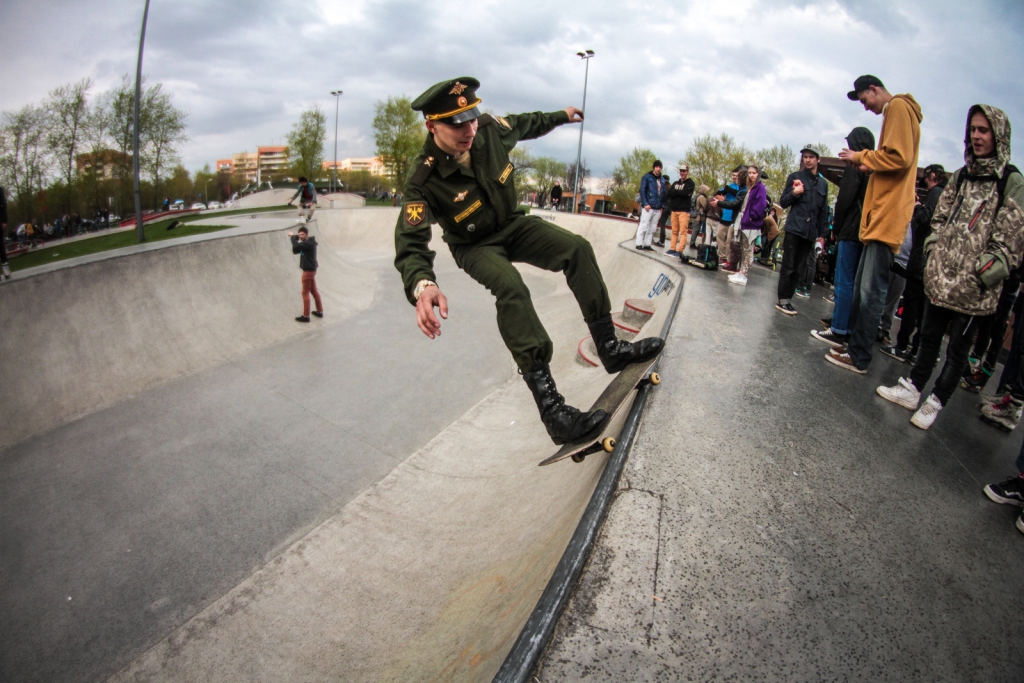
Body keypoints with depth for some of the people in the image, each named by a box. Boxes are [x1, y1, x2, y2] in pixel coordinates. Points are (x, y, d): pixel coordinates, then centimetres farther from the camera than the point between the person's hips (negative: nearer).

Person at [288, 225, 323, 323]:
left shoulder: (309, 243, -19)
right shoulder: (306, 243, 12)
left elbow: (296, 246, -29)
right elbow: (295, 251, 9)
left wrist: (293, 237, -12)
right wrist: (296, 238, -5)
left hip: (308, 271, -10)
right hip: (311, 270, 10)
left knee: (305, 293, -4)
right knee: (314, 291, 15)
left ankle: (305, 316, 0)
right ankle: (320, 311, 23)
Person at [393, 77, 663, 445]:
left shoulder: (490, 129, -15)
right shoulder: (424, 181, -29)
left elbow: (525, 125, 9)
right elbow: (411, 245, -36)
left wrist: (560, 116, 26)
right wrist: (422, 286, -57)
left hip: (513, 225, 6)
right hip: (475, 246, -5)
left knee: (577, 248, -16)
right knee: (511, 287, -34)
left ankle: (609, 348, -10)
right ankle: (549, 404, -37)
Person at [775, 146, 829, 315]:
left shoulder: (823, 183, 14)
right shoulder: (795, 177, 5)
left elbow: (824, 212, 16)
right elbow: (783, 202, 4)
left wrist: (822, 234, 11)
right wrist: (794, 193, -16)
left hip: (810, 232, 4)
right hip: (794, 229, -3)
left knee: (799, 269, 5)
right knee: (788, 266, -4)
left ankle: (787, 299, 10)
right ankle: (782, 300, 0)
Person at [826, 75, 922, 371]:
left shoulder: (898, 107, -5)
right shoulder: (896, 111, 25)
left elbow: (899, 157, -17)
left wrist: (862, 157, -3)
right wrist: (869, 165, 10)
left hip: (887, 216, -10)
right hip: (881, 216, 10)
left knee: (871, 291, -9)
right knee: (863, 288, 12)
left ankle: (859, 358, -6)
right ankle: (856, 347, 19)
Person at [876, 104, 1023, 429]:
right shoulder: (960, 177, 12)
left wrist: (982, 272, -13)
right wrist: (933, 250, 3)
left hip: (972, 286, -5)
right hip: (941, 277, 5)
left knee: (958, 347, 4)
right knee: (929, 337, 14)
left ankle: (935, 403, 14)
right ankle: (912, 389, 25)